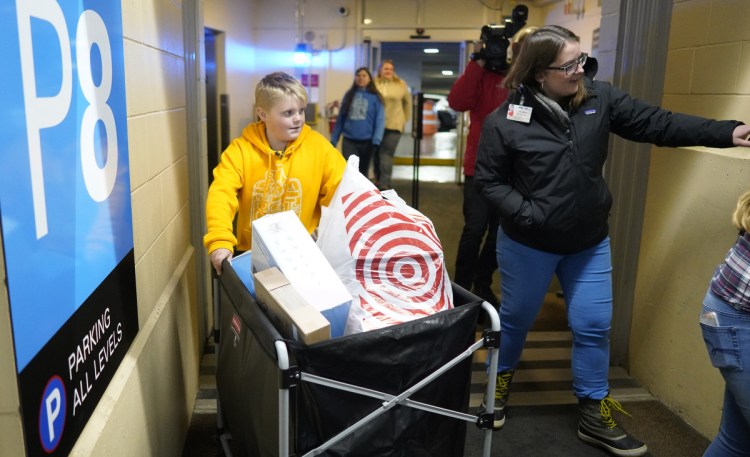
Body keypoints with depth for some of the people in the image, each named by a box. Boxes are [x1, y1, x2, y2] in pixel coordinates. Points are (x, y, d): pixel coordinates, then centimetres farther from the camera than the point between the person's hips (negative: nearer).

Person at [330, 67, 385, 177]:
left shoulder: (375, 97, -1)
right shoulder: (349, 95, 9)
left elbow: (380, 120, -8)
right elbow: (340, 119, 10)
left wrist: (376, 140, -20)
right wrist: (333, 139, 6)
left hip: (366, 141, -1)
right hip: (349, 140, 1)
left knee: (363, 171, 13)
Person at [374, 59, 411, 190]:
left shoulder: (401, 85, 4)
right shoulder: (374, 85, 0)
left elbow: (407, 102, 14)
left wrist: (405, 119, 12)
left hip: (394, 125, -1)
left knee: (386, 154, -9)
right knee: (377, 154, 9)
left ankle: (384, 184, -9)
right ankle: (379, 180, 25)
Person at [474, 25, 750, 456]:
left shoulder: (599, 98, -6)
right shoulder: (505, 121, -16)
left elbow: (656, 123, -6)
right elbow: (489, 180, -9)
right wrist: (526, 214, -22)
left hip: (590, 243, 4)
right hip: (528, 245, -3)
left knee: (595, 326, 10)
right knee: (516, 319, 15)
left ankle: (595, 414, 28)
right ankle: (500, 383, 42)